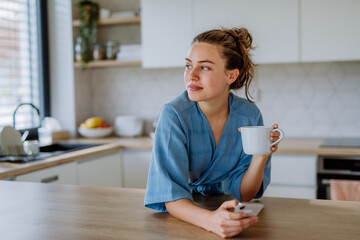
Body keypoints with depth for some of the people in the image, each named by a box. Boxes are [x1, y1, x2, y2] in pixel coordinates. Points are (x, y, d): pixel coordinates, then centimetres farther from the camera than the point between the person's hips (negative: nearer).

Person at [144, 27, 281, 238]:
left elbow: (243, 194, -8)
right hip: (185, 215, -2)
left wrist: (261, 157, -25)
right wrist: (210, 220, -43)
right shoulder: (174, 116, -20)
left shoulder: (250, 115, -13)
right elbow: (170, 196, -25)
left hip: (227, 210, 2)